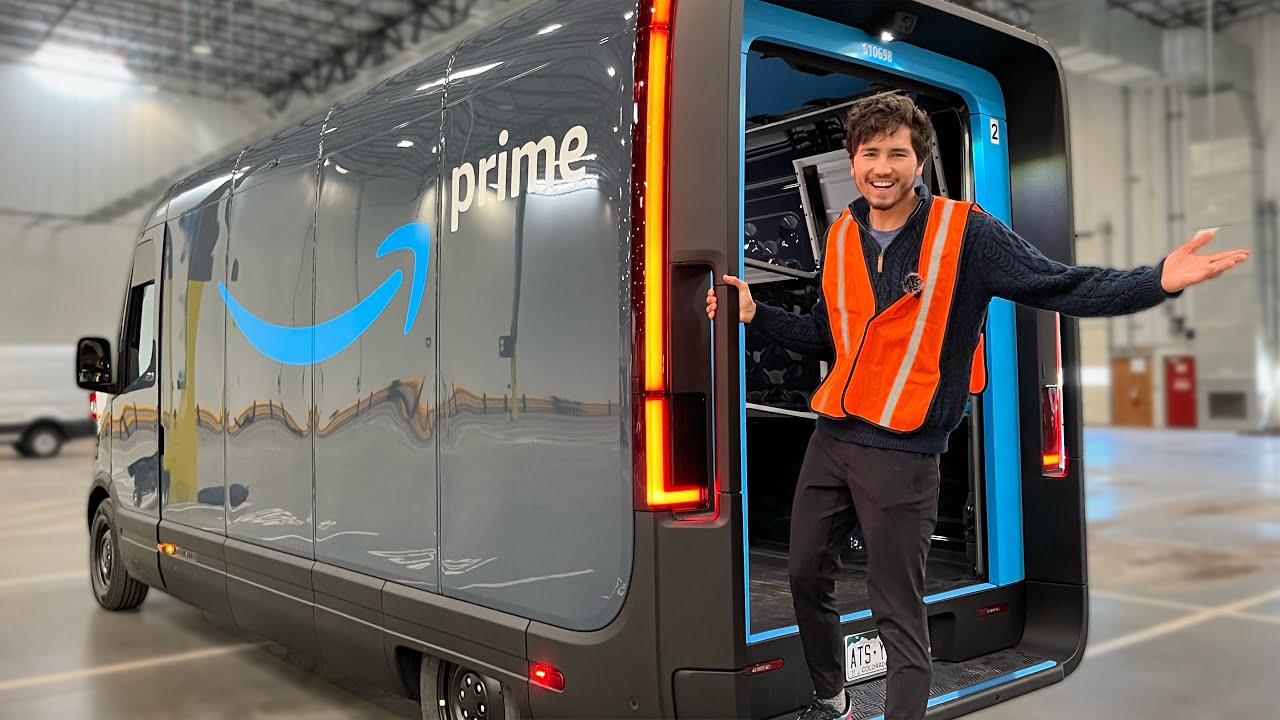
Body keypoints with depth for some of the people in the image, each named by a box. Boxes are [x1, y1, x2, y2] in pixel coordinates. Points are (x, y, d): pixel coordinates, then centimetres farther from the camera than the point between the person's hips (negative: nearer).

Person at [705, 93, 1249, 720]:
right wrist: (755, 314, 8)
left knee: (898, 615, 0)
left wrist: (1160, 280, -26)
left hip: (903, 455, -6)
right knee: (807, 578, 17)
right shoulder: (842, 236, 7)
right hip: (831, 439, 6)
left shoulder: (965, 231, -8)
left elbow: (1064, 288, -12)